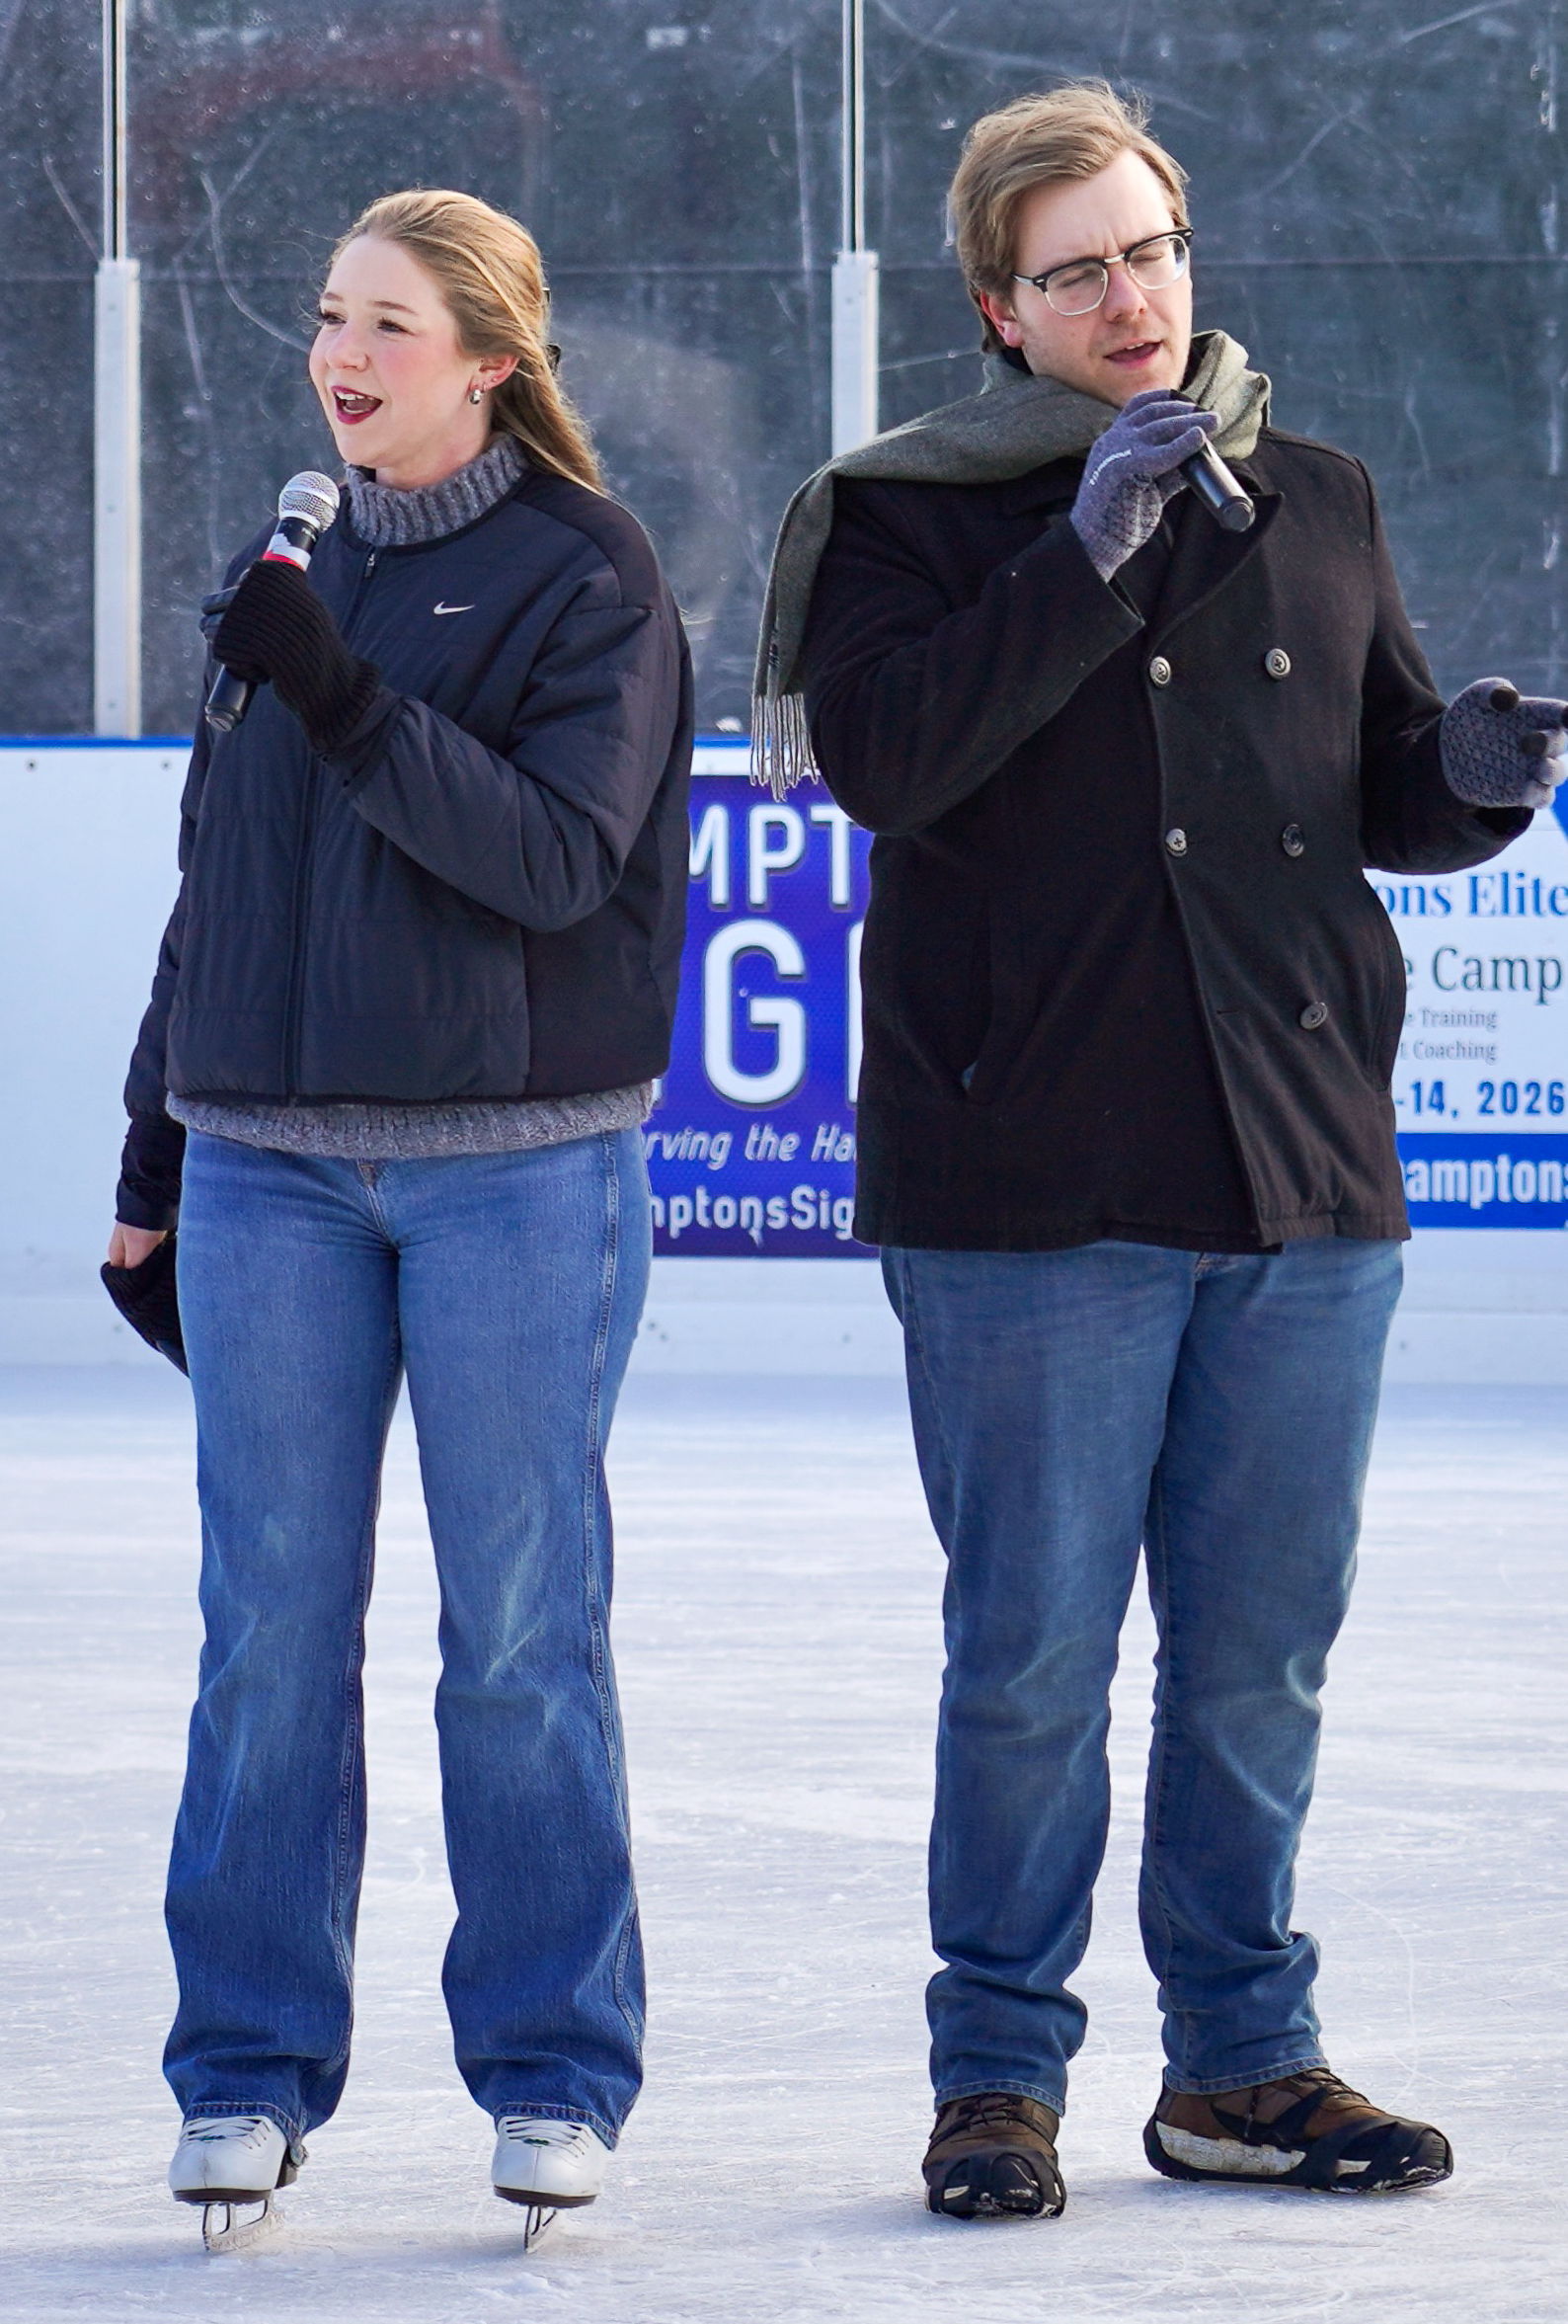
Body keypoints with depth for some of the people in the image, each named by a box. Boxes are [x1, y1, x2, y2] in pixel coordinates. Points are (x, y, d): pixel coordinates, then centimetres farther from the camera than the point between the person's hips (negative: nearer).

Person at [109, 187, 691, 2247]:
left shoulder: (586, 571, -3)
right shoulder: (297, 563, 13)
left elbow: (561, 856, -15)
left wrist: (345, 699, -22)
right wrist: (161, 1140, 17)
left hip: (518, 1167, -4)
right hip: (274, 1161, 4)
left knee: (524, 1630, 0)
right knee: (272, 1627, 3)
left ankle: (555, 2070, 10)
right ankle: (252, 2067, 11)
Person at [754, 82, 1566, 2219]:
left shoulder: (1315, 506, 13)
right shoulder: (911, 516, -1)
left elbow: (1385, 793, 20)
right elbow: (882, 754, -18)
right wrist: (1094, 545, -21)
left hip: (1306, 1174, 4)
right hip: (1031, 1189, -4)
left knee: (1262, 1655, 10)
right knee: (1032, 1654, 1)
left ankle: (1243, 2059, 21)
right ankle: (1000, 2068, 12)